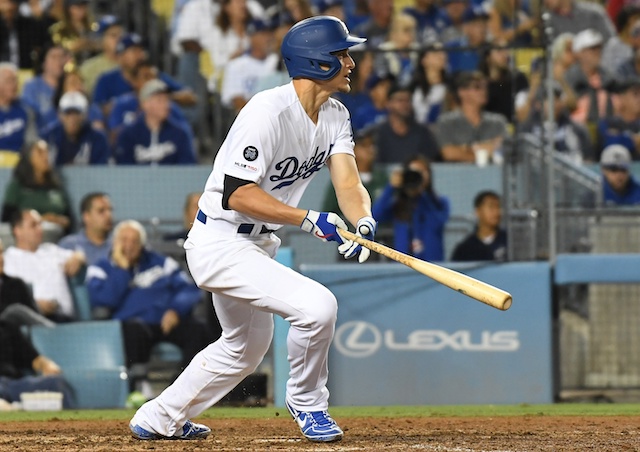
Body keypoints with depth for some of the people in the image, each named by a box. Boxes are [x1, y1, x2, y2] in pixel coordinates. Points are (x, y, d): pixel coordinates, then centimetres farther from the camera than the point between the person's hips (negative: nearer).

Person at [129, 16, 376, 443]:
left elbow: (348, 184, -9)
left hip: (258, 244, 10)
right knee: (317, 306, -24)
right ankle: (307, 402, 1)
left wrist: (363, 222, -31)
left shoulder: (335, 116, 2)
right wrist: (308, 219, -36)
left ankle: (159, 419, 40)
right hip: (219, 243, -10)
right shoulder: (268, 111, -25)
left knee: (246, 346, 26)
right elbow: (237, 194, -28)